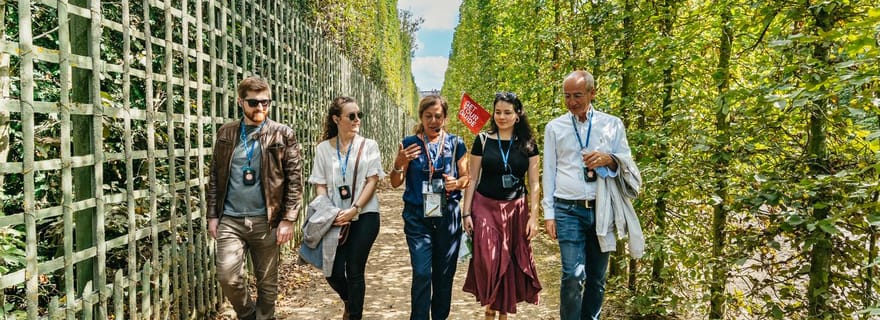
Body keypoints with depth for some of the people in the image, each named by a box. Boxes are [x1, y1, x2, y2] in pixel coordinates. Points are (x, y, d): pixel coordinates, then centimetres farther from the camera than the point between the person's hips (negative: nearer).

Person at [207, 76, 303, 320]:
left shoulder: (283, 135, -1)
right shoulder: (226, 133, 8)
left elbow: (294, 180, -3)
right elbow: (215, 177, 11)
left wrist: (288, 219, -9)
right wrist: (212, 215, 5)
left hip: (266, 220, -1)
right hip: (230, 220, 2)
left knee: (267, 282, 7)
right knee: (227, 277, -5)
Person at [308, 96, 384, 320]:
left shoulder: (368, 145, 1)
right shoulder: (323, 148, 5)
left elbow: (373, 180, -5)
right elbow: (320, 184, 4)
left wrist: (354, 209, -16)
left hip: (364, 216, -2)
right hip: (336, 219, 2)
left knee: (354, 271, 1)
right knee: (333, 272, 2)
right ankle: (349, 300, 34)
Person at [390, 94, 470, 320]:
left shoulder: (455, 144, 4)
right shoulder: (410, 144, 2)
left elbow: (466, 178, 8)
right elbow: (395, 183, 4)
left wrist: (457, 183, -14)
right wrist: (399, 164, -16)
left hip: (448, 216, 1)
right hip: (417, 218, -1)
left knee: (444, 274, 9)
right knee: (422, 274, -7)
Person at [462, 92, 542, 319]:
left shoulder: (528, 144, 3)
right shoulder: (483, 140, 0)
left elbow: (534, 183, 3)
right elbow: (472, 179, 2)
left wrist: (533, 216, -3)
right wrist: (466, 213, -1)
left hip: (516, 209, 1)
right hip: (486, 207, -1)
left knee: (512, 262, 6)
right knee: (488, 259, -9)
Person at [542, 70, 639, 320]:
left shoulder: (612, 124, 6)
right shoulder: (554, 127, 6)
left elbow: (627, 164, 7)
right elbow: (549, 171, 6)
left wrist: (609, 159, -16)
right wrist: (548, 213, 1)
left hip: (602, 209, 2)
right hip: (568, 209, -1)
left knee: (597, 277, 10)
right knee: (573, 275, -11)